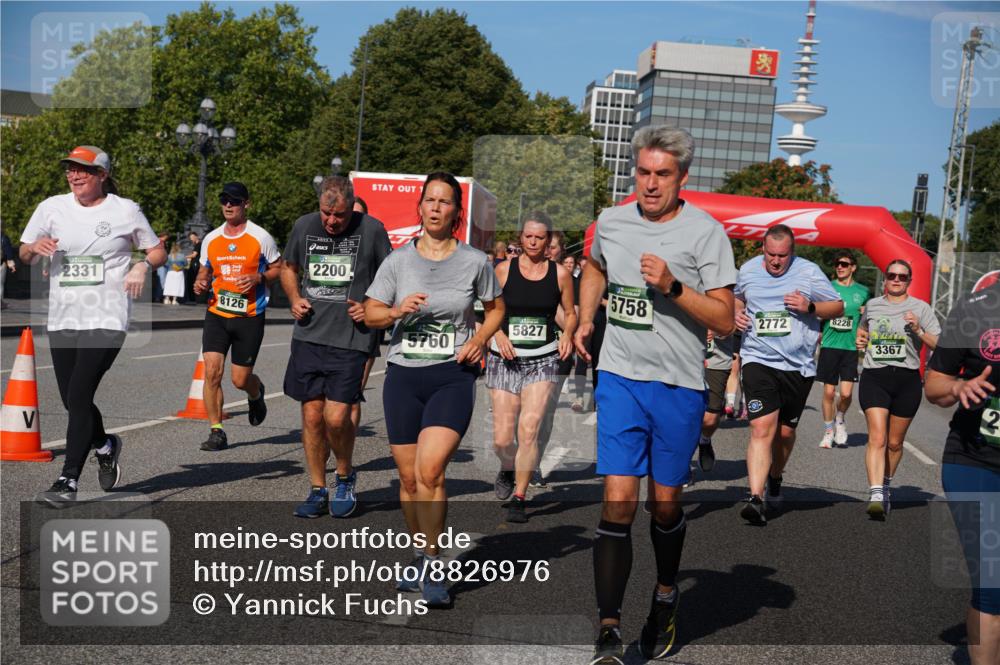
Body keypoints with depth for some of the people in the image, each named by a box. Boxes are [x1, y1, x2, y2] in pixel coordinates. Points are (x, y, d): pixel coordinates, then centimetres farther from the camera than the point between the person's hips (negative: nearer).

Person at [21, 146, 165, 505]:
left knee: (78, 397, -13)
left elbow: (158, 251, 10)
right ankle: (105, 446, 39)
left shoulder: (125, 210, 1)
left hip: (106, 319, -4)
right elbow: (24, 254, 15)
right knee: (72, 401, 10)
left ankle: (68, 480, -5)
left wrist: (143, 265, -11)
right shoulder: (52, 207, 9)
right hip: (61, 319, 5)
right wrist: (35, 247, -8)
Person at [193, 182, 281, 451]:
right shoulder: (210, 239, 8)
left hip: (249, 317, -3)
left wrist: (258, 278, -14)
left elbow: (279, 269, 5)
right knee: (212, 371, -12)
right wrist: (200, 284, -2)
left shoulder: (261, 238, -3)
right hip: (216, 314, 3)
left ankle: (256, 394, 39)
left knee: (240, 379, 1)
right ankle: (216, 431, -1)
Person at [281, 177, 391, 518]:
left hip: (351, 339, -4)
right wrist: (294, 298, 6)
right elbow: (289, 267, 23)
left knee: (337, 417, -10)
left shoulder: (372, 230, -4)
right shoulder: (304, 226, 7)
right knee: (312, 416, 6)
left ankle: (346, 476, 18)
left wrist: (372, 308, -9)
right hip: (308, 336, 4)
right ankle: (318, 491, 21)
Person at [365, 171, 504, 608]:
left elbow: (496, 307, 16)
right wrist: (397, 310, -14)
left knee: (430, 470, -19)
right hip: (403, 375, 2)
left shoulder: (474, 262, 2)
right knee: (408, 477, 8)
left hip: (453, 375, -2)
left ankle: (432, 566, -8)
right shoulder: (398, 260, 4)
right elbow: (369, 314, 7)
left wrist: (480, 340, -2)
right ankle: (420, 557, 28)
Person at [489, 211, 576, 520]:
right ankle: (508, 469, 37)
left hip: (544, 359, -1)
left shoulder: (559, 274, 3)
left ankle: (519, 498, 1)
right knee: (502, 439, 1)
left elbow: (570, 314, 13)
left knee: (529, 430, -14)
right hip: (506, 358, 1)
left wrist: (567, 335, -6)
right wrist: (499, 335, -11)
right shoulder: (504, 270, 2)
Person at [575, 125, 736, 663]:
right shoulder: (611, 222, 5)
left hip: (680, 386, -1)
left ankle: (665, 596, 37)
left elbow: (724, 321, -9)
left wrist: (672, 286, -21)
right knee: (618, 501, -8)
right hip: (620, 378, 2)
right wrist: (585, 319, 14)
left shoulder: (705, 232, -6)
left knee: (665, 503, 10)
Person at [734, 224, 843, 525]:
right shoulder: (748, 269, 6)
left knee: (785, 431, 13)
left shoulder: (809, 272, -2)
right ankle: (755, 498, -22)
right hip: (758, 361, 0)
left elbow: (838, 307, 4)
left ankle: (775, 478, 42)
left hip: (798, 365, 1)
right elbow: (738, 296, 27)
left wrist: (810, 306, -14)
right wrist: (736, 312, 4)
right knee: (762, 428, -17)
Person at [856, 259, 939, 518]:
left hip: (906, 380, 0)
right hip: (874, 378, 1)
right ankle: (876, 496, -21)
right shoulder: (872, 305, 11)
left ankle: (885, 486, 33)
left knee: (894, 443, 10)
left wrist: (918, 331, -17)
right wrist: (860, 339, 12)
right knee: (877, 438, -14)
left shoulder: (920, 308, 2)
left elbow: (940, 345, -1)